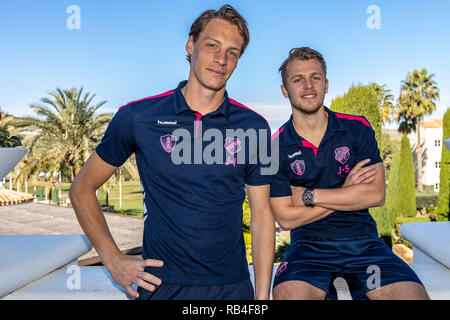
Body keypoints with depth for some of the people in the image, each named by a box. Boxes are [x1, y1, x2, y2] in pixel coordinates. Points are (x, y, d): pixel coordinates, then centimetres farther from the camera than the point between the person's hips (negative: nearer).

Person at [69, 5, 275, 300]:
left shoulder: (254, 127, -3)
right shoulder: (137, 117, -7)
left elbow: (262, 214, 1)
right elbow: (82, 189, 3)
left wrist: (263, 294, -2)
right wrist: (114, 260, -3)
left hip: (233, 286, 2)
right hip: (161, 284, -1)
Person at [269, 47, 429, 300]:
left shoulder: (357, 129, 2)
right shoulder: (276, 148, -4)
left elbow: (377, 194, -7)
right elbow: (286, 218, -7)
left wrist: (309, 195, -10)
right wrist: (346, 192, -8)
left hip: (363, 241, 2)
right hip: (309, 246, -1)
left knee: (413, 293, -20)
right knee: (287, 294, -29)